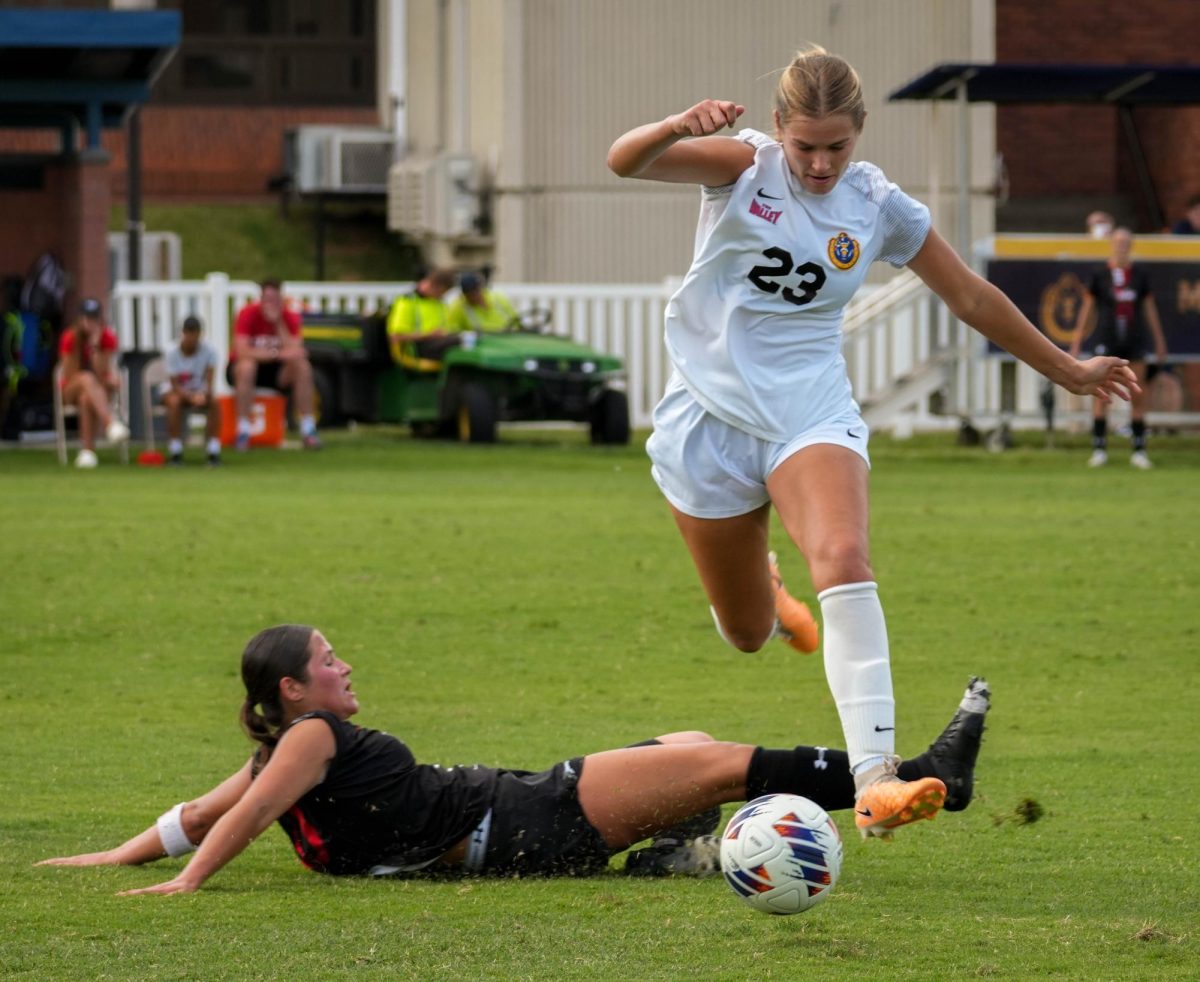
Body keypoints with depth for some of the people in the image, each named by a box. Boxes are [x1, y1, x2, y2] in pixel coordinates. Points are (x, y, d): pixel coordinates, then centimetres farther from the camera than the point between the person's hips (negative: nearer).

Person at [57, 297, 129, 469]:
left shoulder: (108, 337, -8)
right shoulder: (70, 338, -11)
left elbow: (103, 373, -16)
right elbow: (68, 377, -11)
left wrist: (95, 347, -25)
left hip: (100, 390, 1)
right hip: (71, 391, -1)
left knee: (87, 398, -38)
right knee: (87, 378, -38)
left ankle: (87, 450, -41)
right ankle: (111, 423, -59)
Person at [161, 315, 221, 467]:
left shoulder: (208, 352, -13)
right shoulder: (173, 354, -17)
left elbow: (209, 382, -19)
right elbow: (175, 386, -22)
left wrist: (203, 395, -42)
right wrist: (191, 397, -42)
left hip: (199, 392, 2)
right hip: (176, 391, -2)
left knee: (214, 402, -29)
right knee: (174, 401, -36)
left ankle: (213, 450, -25)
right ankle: (175, 451, -29)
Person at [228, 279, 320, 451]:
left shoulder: (290, 317, -8)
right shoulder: (248, 314, -17)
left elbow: (295, 351, -21)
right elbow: (242, 351, -29)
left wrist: (279, 323, -26)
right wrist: (278, 353, -32)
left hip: (275, 372, 3)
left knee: (303, 366, -22)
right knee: (247, 365, -37)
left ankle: (308, 430, -17)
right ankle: (243, 432, -34)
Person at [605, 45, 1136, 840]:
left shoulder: (878, 207, 1)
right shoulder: (744, 166, -6)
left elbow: (973, 298, 14)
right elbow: (625, 162, -21)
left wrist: (1067, 370, 19)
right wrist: (678, 128, -43)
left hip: (810, 411, 0)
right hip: (712, 412, 0)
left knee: (844, 560, -30)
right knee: (748, 633, 8)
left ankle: (874, 775, -40)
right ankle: (766, 591, 51)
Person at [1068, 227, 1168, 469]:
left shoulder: (1140, 276, 6)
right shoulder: (1099, 276, 1)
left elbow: (1150, 309, 13)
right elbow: (1086, 309, 4)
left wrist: (1159, 342, 13)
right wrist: (1076, 343, 2)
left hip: (1134, 340, 2)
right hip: (1106, 340, -2)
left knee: (1138, 395, 1)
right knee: (1101, 393, -5)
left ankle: (1139, 450, 6)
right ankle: (1099, 448, 1)